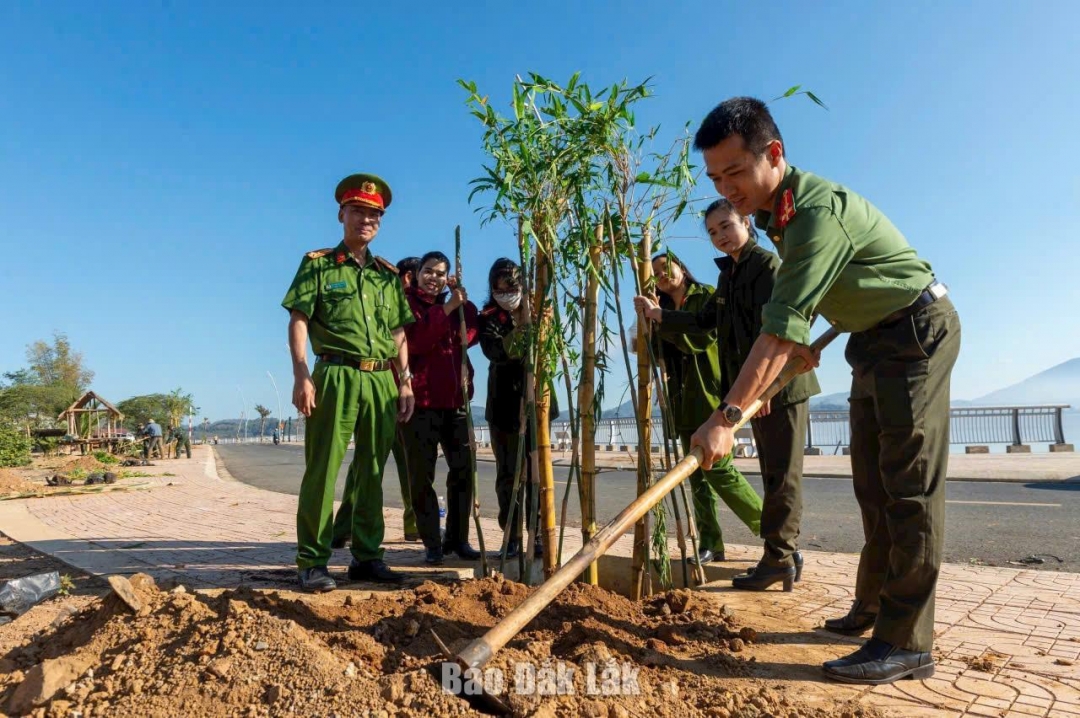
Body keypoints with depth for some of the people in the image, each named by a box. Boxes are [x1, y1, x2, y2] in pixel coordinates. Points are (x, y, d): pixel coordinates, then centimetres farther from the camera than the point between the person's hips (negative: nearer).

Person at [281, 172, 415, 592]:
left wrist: (405, 382, 10)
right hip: (336, 376, -4)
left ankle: (366, 557, 19)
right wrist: (302, 375, -13)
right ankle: (312, 562, 5)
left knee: (371, 473, 9)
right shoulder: (317, 265, 6)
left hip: (382, 381, 5)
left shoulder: (389, 274, 18)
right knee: (322, 471, -4)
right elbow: (298, 321, -2)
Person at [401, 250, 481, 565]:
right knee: (422, 475, -1)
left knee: (463, 469, 5)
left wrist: (464, 303, -2)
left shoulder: (454, 304, 20)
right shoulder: (406, 303, 2)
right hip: (420, 399, -5)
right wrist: (446, 309, -18)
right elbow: (415, 343, -15)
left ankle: (458, 538, 15)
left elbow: (470, 335, 6)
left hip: (456, 399, 6)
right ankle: (432, 543, 6)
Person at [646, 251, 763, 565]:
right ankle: (710, 543, 8)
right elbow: (661, 353, 20)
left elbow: (701, 337, -16)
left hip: (712, 395, -6)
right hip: (684, 401, 6)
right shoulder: (664, 312, 18)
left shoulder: (707, 297, 0)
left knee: (718, 468, -12)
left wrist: (661, 319, -22)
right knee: (698, 474, 4)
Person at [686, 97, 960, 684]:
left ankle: (906, 642, -4)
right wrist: (798, 344, 4)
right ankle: (873, 606, 23)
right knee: (872, 481, 12)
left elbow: (781, 326, -36)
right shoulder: (773, 212, 1)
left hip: (915, 332, -9)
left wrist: (726, 417, -37)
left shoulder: (819, 209, -29)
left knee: (908, 485, -10)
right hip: (872, 340, 9)